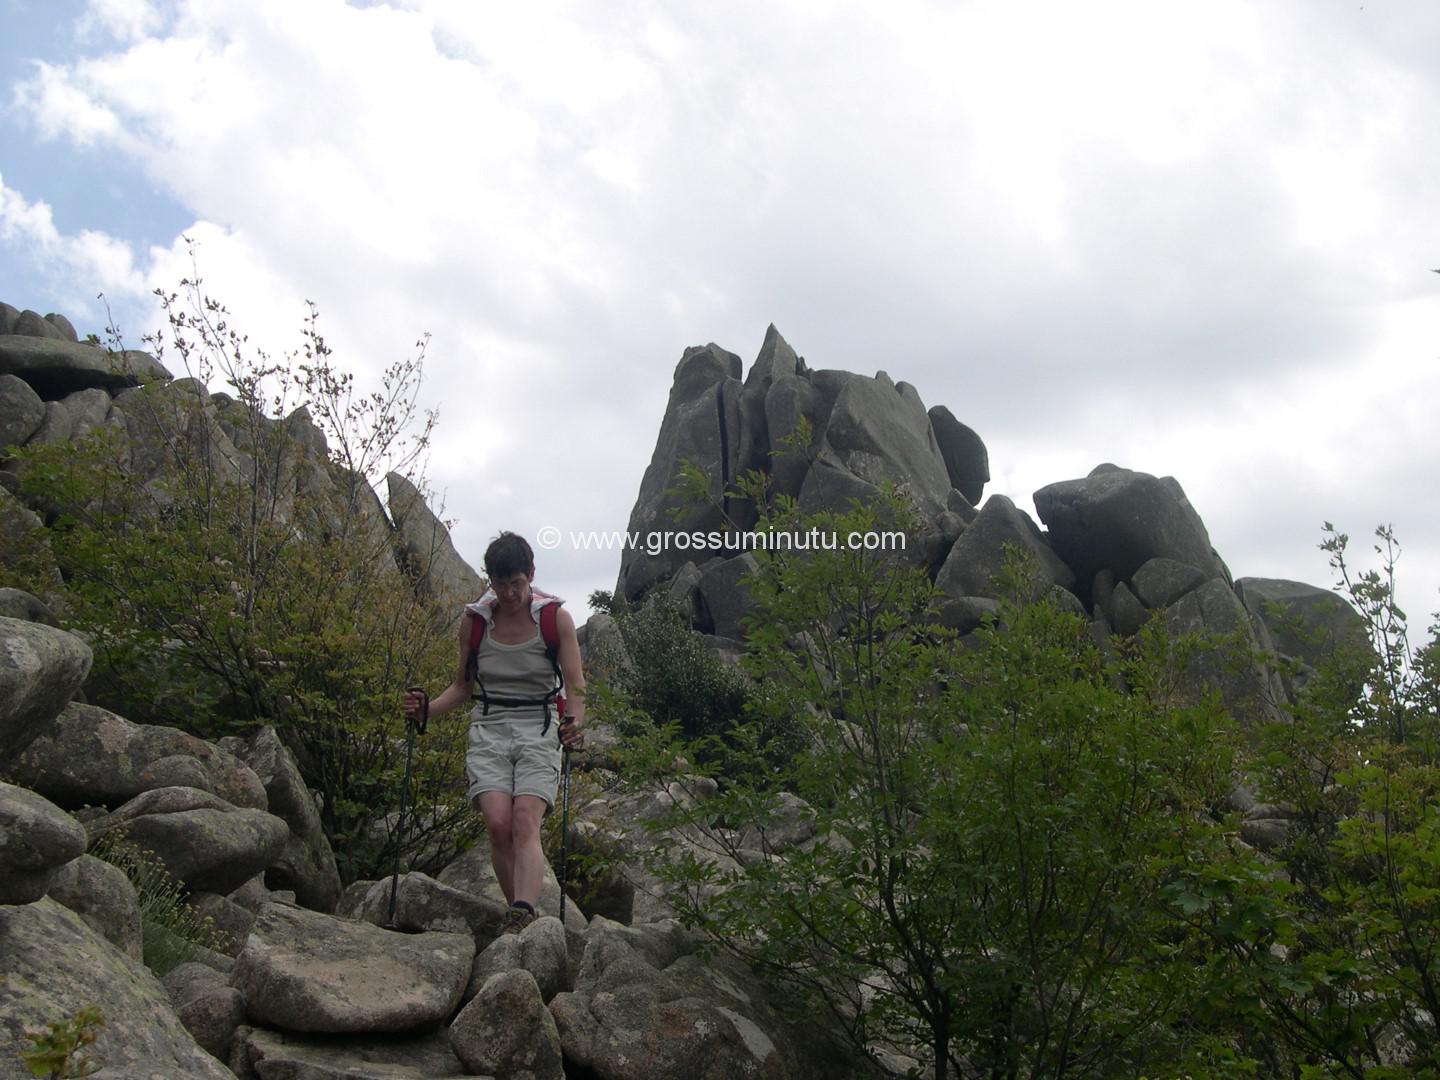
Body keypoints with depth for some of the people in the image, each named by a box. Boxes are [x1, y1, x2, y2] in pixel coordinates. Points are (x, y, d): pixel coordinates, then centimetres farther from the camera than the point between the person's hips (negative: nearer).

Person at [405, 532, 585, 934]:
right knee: (498, 824, -18)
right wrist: (427, 709, -3)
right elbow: (462, 686, 16)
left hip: (538, 732, -2)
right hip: (488, 731, 2)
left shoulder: (556, 619, 0)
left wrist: (574, 722, -23)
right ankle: (523, 915, -5)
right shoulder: (474, 621, 6)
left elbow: (576, 687, -2)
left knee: (525, 822, -22)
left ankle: (520, 916, -35)